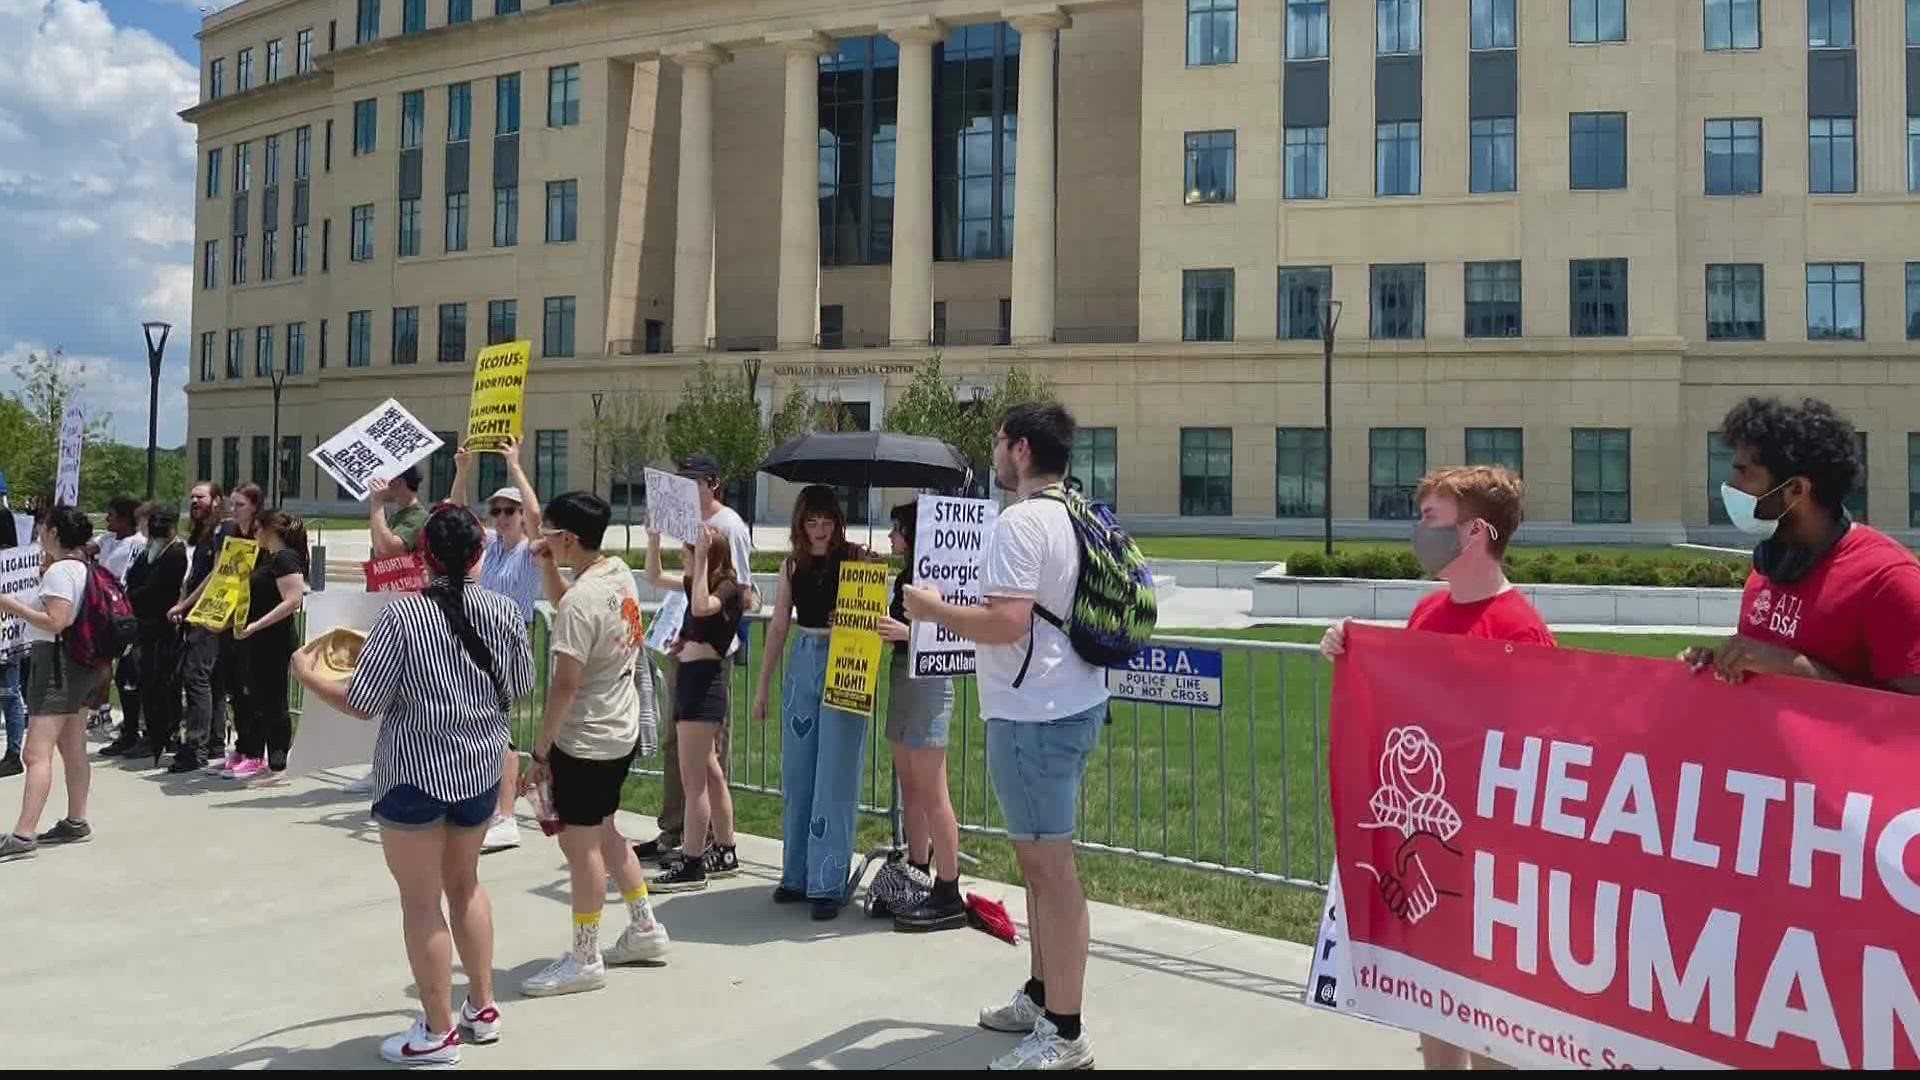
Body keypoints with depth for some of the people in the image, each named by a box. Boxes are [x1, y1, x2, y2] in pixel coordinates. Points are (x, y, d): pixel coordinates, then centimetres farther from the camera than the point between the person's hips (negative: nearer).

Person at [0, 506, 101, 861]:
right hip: (80, 662, 10)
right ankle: (76, 822, 22)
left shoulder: (59, 570, -15)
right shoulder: (83, 567, 12)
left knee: (37, 753, -12)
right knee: (74, 749, 15)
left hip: (56, 661, -10)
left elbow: (55, 622, -22)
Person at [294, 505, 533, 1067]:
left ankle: (439, 1032, 15)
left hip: (415, 774, -5)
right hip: (481, 770, 5)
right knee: (464, 884, 22)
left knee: (421, 902, 7)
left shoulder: (401, 615, -17)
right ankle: (483, 1008, 29)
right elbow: (520, 684, 6)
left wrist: (308, 676, 3)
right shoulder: (504, 611, -5)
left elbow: (362, 703, -14)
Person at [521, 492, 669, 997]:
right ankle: (645, 928, 31)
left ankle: (584, 959, 13)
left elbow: (564, 686, -23)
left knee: (580, 843, 2)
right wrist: (547, 566, 6)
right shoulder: (619, 573, 2)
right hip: (622, 730, 9)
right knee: (602, 833, 22)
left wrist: (540, 751, -16)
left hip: (584, 741, -9)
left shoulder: (581, 600, -24)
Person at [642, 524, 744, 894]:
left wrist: (702, 558, -25)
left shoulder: (728, 588, -10)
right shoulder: (701, 583, 14)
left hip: (706, 680, -9)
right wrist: (653, 540, 11)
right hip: (690, 678, 9)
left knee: (693, 777, -7)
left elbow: (701, 607, -31)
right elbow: (655, 578, 25)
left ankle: (692, 865, -3)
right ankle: (725, 853, 24)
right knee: (708, 773, 15)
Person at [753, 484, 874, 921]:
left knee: (834, 778, -3)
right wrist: (762, 687, 14)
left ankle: (828, 883, 4)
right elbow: (779, 627, 13)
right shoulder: (793, 566, 9)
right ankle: (797, 874, 22)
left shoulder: (856, 558, -3)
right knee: (797, 774, 10)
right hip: (803, 664, 5)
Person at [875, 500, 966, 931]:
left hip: (927, 681, -10)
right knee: (909, 789, 14)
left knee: (931, 794, -8)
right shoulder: (905, 576, 16)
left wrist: (907, 631, -29)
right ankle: (918, 876, 23)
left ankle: (949, 897, -3)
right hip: (902, 676, 10)